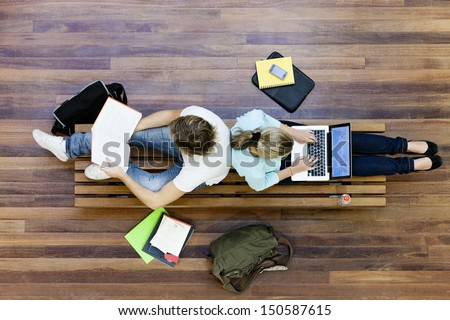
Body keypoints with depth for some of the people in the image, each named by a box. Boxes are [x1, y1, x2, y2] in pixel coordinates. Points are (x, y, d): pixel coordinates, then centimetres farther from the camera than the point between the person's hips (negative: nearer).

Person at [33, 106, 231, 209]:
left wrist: (121, 175, -27)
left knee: (150, 185, -29)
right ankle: (68, 147, 7)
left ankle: (120, 168, 6)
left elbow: (155, 201, -33)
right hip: (190, 144, 4)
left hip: (198, 167, -4)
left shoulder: (198, 171, -44)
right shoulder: (196, 113, -37)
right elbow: (170, 115, -12)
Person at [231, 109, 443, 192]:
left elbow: (261, 115, -12)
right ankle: (411, 164, 11)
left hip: (282, 132, 4)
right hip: (284, 167, -4)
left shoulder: (251, 122, -34)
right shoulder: (250, 167, -40)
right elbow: (259, 185, -19)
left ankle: (405, 146, 14)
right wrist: (294, 169, -17)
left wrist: (293, 132, -17)